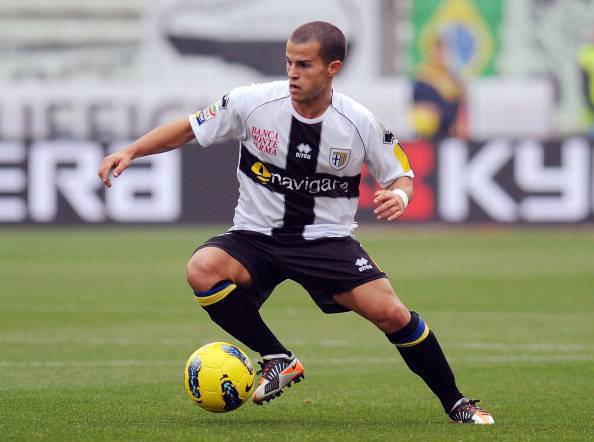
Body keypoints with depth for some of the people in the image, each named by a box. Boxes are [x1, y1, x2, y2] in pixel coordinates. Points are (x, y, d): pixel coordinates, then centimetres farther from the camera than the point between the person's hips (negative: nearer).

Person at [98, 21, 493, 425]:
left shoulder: (360, 124, -9)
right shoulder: (253, 102, -10)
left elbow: (400, 174, 4)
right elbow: (186, 130, 2)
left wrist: (399, 196, -20)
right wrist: (131, 151, -10)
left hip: (328, 240, -1)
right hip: (255, 236, 1)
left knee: (391, 313, -18)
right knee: (203, 269, -31)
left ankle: (454, 403, 5)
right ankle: (278, 360, -12)